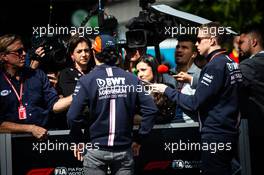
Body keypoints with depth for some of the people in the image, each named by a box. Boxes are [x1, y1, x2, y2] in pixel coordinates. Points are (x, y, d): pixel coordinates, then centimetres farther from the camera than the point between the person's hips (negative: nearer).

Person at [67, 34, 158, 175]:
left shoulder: (87, 80, -8)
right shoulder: (131, 79, 0)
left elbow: (73, 116, -14)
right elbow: (151, 110, -4)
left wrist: (78, 141, 1)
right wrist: (139, 139, 5)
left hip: (96, 150, -2)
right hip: (124, 151, 2)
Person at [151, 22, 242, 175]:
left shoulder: (215, 66, -17)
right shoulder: (231, 62, 11)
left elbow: (194, 103, -18)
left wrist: (167, 90, -7)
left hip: (216, 136, -9)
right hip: (231, 132, 9)